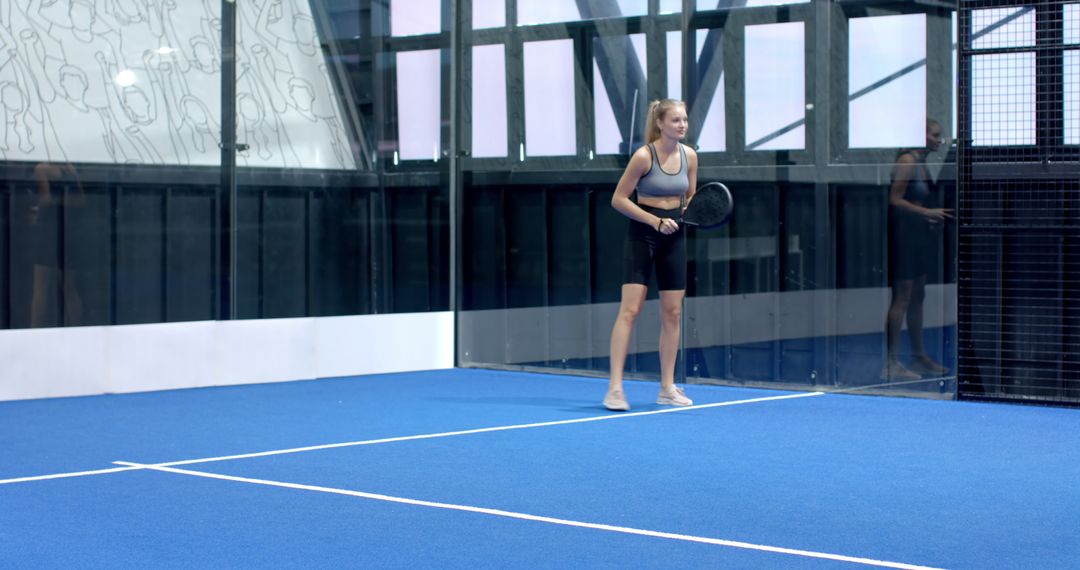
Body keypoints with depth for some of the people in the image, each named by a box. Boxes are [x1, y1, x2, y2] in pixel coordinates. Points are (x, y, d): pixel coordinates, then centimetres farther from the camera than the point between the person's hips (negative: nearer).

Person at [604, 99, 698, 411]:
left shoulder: (689, 156, 3)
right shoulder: (644, 155, -13)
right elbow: (618, 199, -10)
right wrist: (655, 221, -18)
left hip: (674, 236, 6)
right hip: (641, 235, -6)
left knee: (672, 312, 6)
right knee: (630, 309, -12)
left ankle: (667, 388, 14)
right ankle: (615, 388, -12)